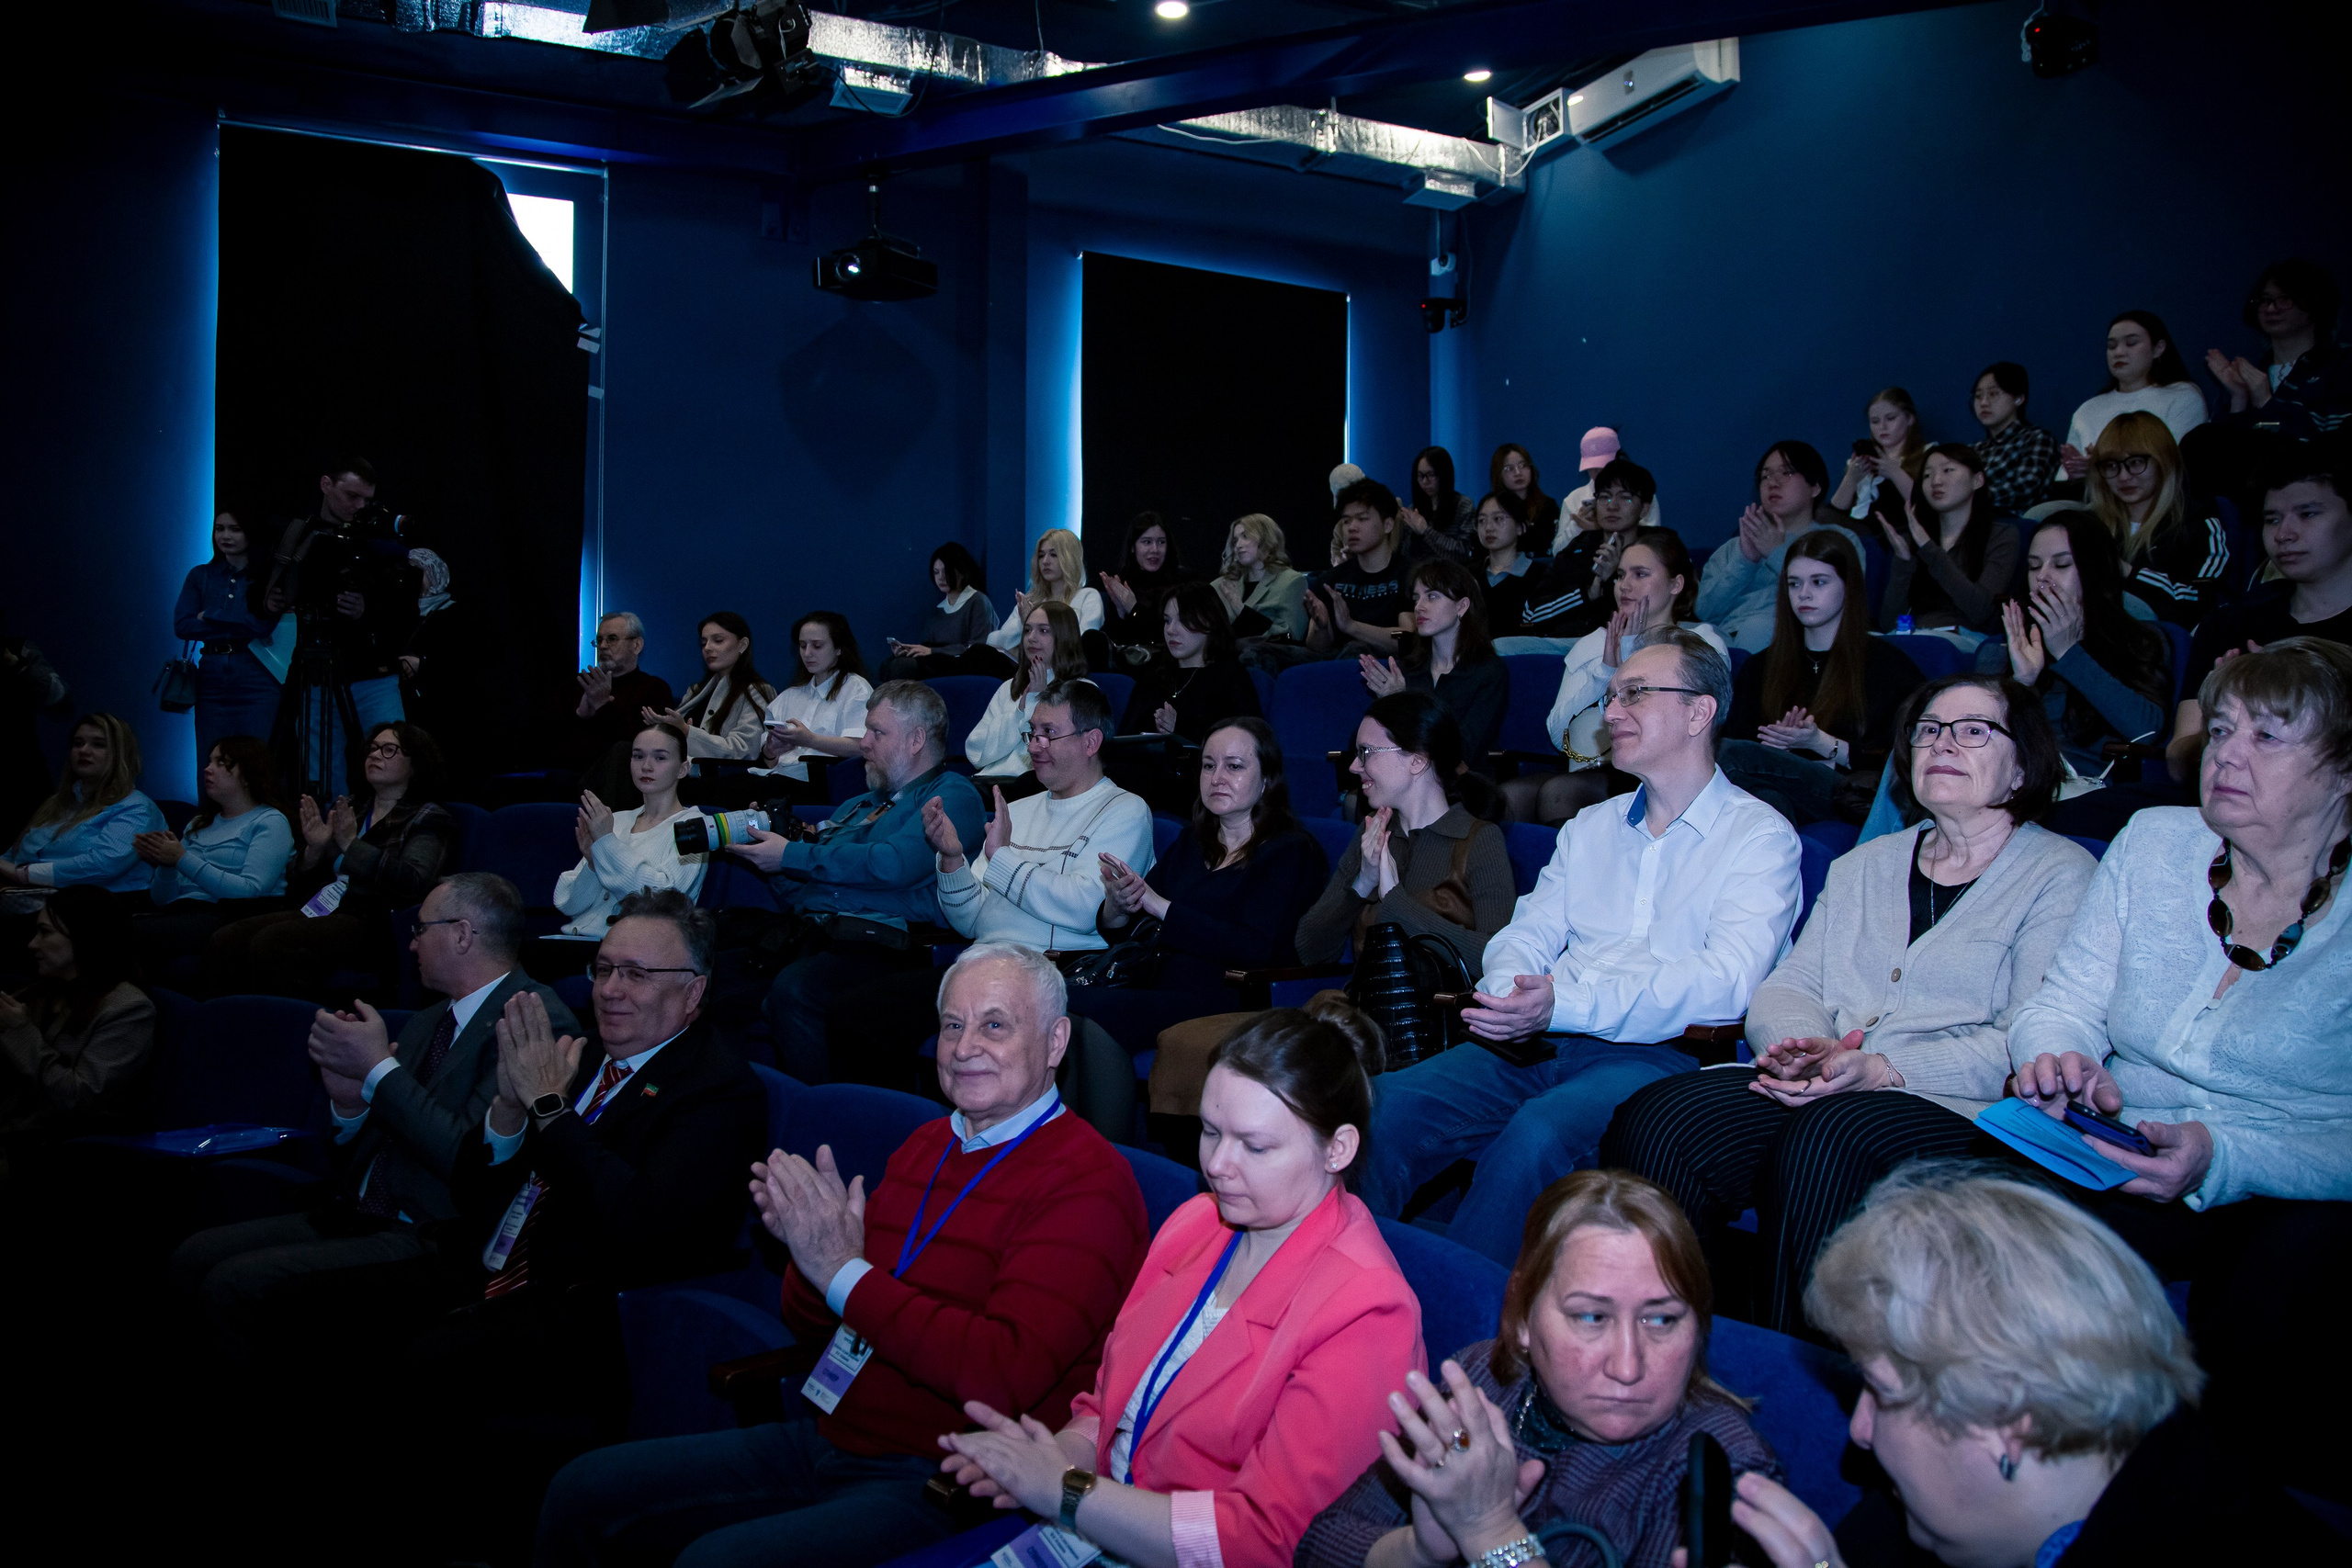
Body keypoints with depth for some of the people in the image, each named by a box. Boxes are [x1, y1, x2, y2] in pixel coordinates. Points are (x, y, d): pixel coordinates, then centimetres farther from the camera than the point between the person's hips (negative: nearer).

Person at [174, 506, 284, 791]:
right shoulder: (201, 576, 13)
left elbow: (264, 625, -11)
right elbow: (181, 626, 1)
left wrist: (210, 617, -4)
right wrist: (239, 626, -7)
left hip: (257, 679, -4)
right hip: (212, 679, 4)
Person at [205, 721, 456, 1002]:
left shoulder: (428, 818, 5)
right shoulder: (347, 806, 23)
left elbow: (412, 883, -14)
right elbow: (297, 884, 21)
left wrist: (351, 845, -14)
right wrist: (313, 848, 0)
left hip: (369, 921, -7)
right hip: (312, 912, 7)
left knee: (271, 945, -30)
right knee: (223, 942, -17)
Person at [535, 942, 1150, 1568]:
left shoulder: (1086, 1180, -14)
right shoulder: (925, 1146, 11)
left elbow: (1009, 1375, -27)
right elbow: (810, 1325, 16)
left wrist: (847, 1273, -21)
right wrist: (809, 1240, -8)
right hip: (823, 1440, 8)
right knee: (582, 1492, 4)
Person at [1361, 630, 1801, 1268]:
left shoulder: (1760, 834, 4)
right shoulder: (1590, 827, 24)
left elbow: (1727, 979, -11)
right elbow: (1531, 931, 18)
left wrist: (1566, 1004, -23)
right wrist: (1507, 990, -9)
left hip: (1661, 1058, -5)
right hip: (1539, 1047, 6)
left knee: (1539, 1131, -36)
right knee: (1388, 1102, -20)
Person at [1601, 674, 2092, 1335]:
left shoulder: (2062, 875, 8)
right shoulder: (1864, 864, 26)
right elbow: (1786, 987, 17)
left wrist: (1883, 1070, -18)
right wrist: (1801, 1046, -8)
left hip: (1957, 1108, -4)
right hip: (1813, 1091, 5)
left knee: (1821, 1140, -37)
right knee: (1655, 1120, -25)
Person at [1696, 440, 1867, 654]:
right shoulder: (1734, 547, 29)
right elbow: (1705, 611, 12)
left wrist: (1779, 554, -2)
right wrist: (1744, 560, -1)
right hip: (1726, 637, 2)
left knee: (1759, 628, -39)